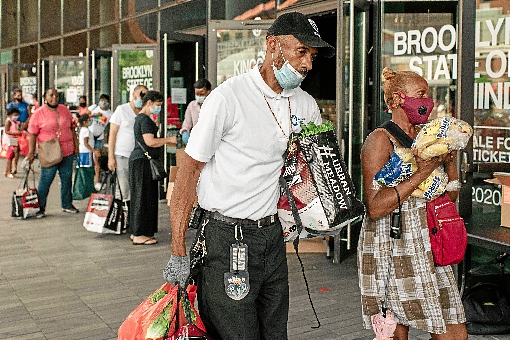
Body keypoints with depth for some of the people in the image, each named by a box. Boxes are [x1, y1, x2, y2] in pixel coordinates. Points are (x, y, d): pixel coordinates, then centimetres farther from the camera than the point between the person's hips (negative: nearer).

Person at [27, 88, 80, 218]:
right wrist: (31, 153, -11)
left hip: (67, 152, 4)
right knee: (45, 181, -4)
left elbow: (72, 128, 16)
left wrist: (76, 145, 12)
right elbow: (32, 134, -5)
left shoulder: (65, 110, 9)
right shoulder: (38, 113, -4)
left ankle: (67, 205, 23)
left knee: (67, 179, 11)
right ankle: (40, 208, 5)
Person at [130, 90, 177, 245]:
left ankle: (137, 232, 19)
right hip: (142, 161, -11)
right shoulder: (144, 119, -14)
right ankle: (139, 235, -2)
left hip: (140, 160, 11)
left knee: (147, 196, 13)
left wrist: (168, 141, 17)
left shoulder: (141, 118, 19)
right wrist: (168, 139, -12)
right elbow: (150, 142, -23)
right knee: (143, 196, -6)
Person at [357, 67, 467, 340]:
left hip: (426, 249, 7)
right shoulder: (380, 140, -10)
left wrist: (449, 161, 0)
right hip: (391, 250, -7)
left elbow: (451, 196, 17)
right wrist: (420, 173, -20)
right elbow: (375, 207, -21)